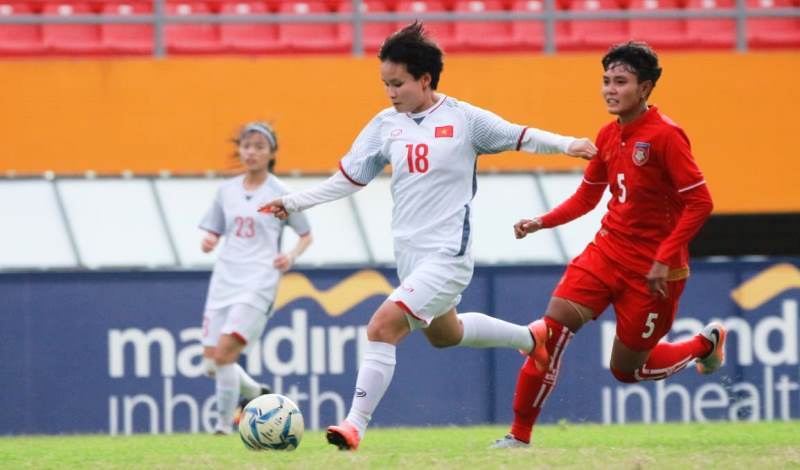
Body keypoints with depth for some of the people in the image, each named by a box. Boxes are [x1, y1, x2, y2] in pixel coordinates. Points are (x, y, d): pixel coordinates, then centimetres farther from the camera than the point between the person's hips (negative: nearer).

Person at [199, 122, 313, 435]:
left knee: (223, 353, -21)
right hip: (224, 280, 5)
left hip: (258, 283, -5)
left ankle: (225, 424, -9)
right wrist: (208, 242, -8)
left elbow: (306, 235, 8)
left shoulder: (279, 193, 0)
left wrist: (292, 256, -11)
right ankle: (256, 393, 29)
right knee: (211, 364, 2)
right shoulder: (227, 190, 11)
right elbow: (213, 233, 16)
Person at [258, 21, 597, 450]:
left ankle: (355, 424, -18)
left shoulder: (463, 118, -8)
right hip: (409, 254, 7)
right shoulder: (385, 124, 5)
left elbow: (522, 138, 2)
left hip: (446, 256, -7)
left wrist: (567, 145, -14)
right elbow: (348, 179, 12)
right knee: (443, 334, 25)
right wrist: (293, 204, 5)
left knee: (382, 326, -22)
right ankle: (530, 339, 49)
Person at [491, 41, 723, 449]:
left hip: (653, 268, -6)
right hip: (608, 251, 6)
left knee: (626, 368, 5)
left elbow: (700, 202, -18)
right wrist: (542, 222, 2)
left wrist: (665, 259, -21)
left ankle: (706, 343, 32)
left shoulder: (665, 135, -16)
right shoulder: (608, 136, 5)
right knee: (554, 325, -13)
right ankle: (520, 436, -7)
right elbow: (587, 196, 18)